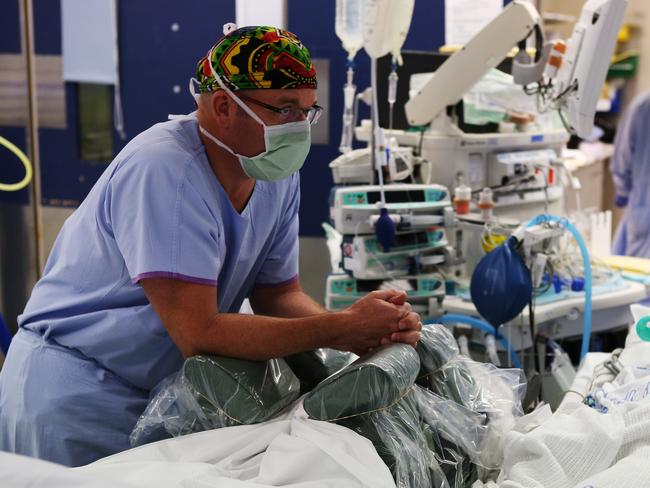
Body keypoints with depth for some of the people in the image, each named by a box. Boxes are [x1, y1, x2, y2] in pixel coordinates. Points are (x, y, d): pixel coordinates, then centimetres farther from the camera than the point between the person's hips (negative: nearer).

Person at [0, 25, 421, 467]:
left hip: (164, 394, 7)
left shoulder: (278, 175, -3)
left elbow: (279, 295, 0)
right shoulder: (162, 170, -27)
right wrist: (343, 328, -27)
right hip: (76, 398, -7)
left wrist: (365, 332, -20)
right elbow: (200, 334, -31)